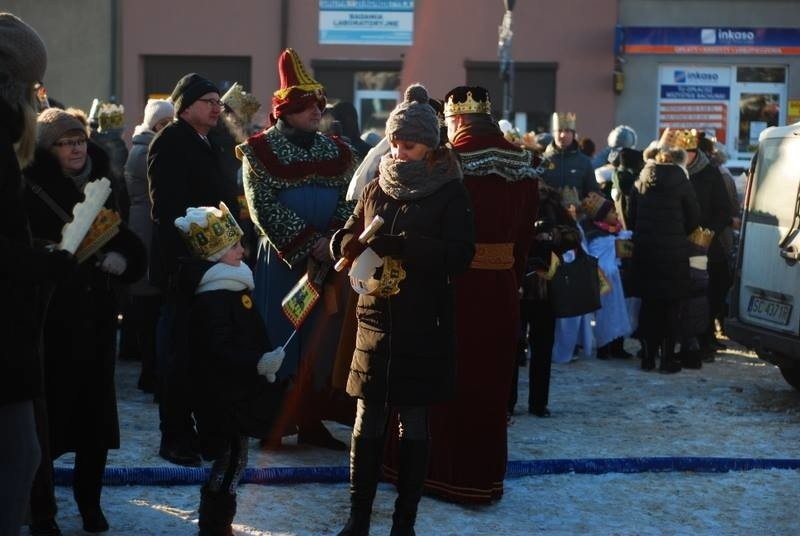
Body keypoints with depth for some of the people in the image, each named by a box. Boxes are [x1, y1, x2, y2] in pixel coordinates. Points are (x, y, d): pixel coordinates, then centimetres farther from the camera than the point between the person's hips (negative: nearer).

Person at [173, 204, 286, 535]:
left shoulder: (231, 286, 11)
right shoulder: (212, 299, -22)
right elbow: (220, 350, -29)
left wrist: (266, 360, 21)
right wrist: (259, 363, -33)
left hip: (238, 392, 10)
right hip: (224, 396, -10)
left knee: (230, 458, 17)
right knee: (232, 458, -4)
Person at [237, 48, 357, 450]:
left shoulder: (336, 152, 11)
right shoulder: (261, 150, -3)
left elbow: (348, 204, 6)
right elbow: (264, 207, -11)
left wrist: (332, 241, -13)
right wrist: (309, 242, -17)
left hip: (327, 261, 4)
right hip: (279, 259, -4)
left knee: (320, 341, 5)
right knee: (279, 339, -2)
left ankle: (311, 422, 12)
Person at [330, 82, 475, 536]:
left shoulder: (451, 193, -4)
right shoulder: (376, 189, 9)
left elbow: (460, 255, -16)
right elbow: (343, 240, 12)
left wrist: (399, 245, -26)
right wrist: (358, 244, -13)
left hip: (424, 327, -3)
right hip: (375, 322, 4)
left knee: (414, 426, 5)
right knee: (367, 423, 6)